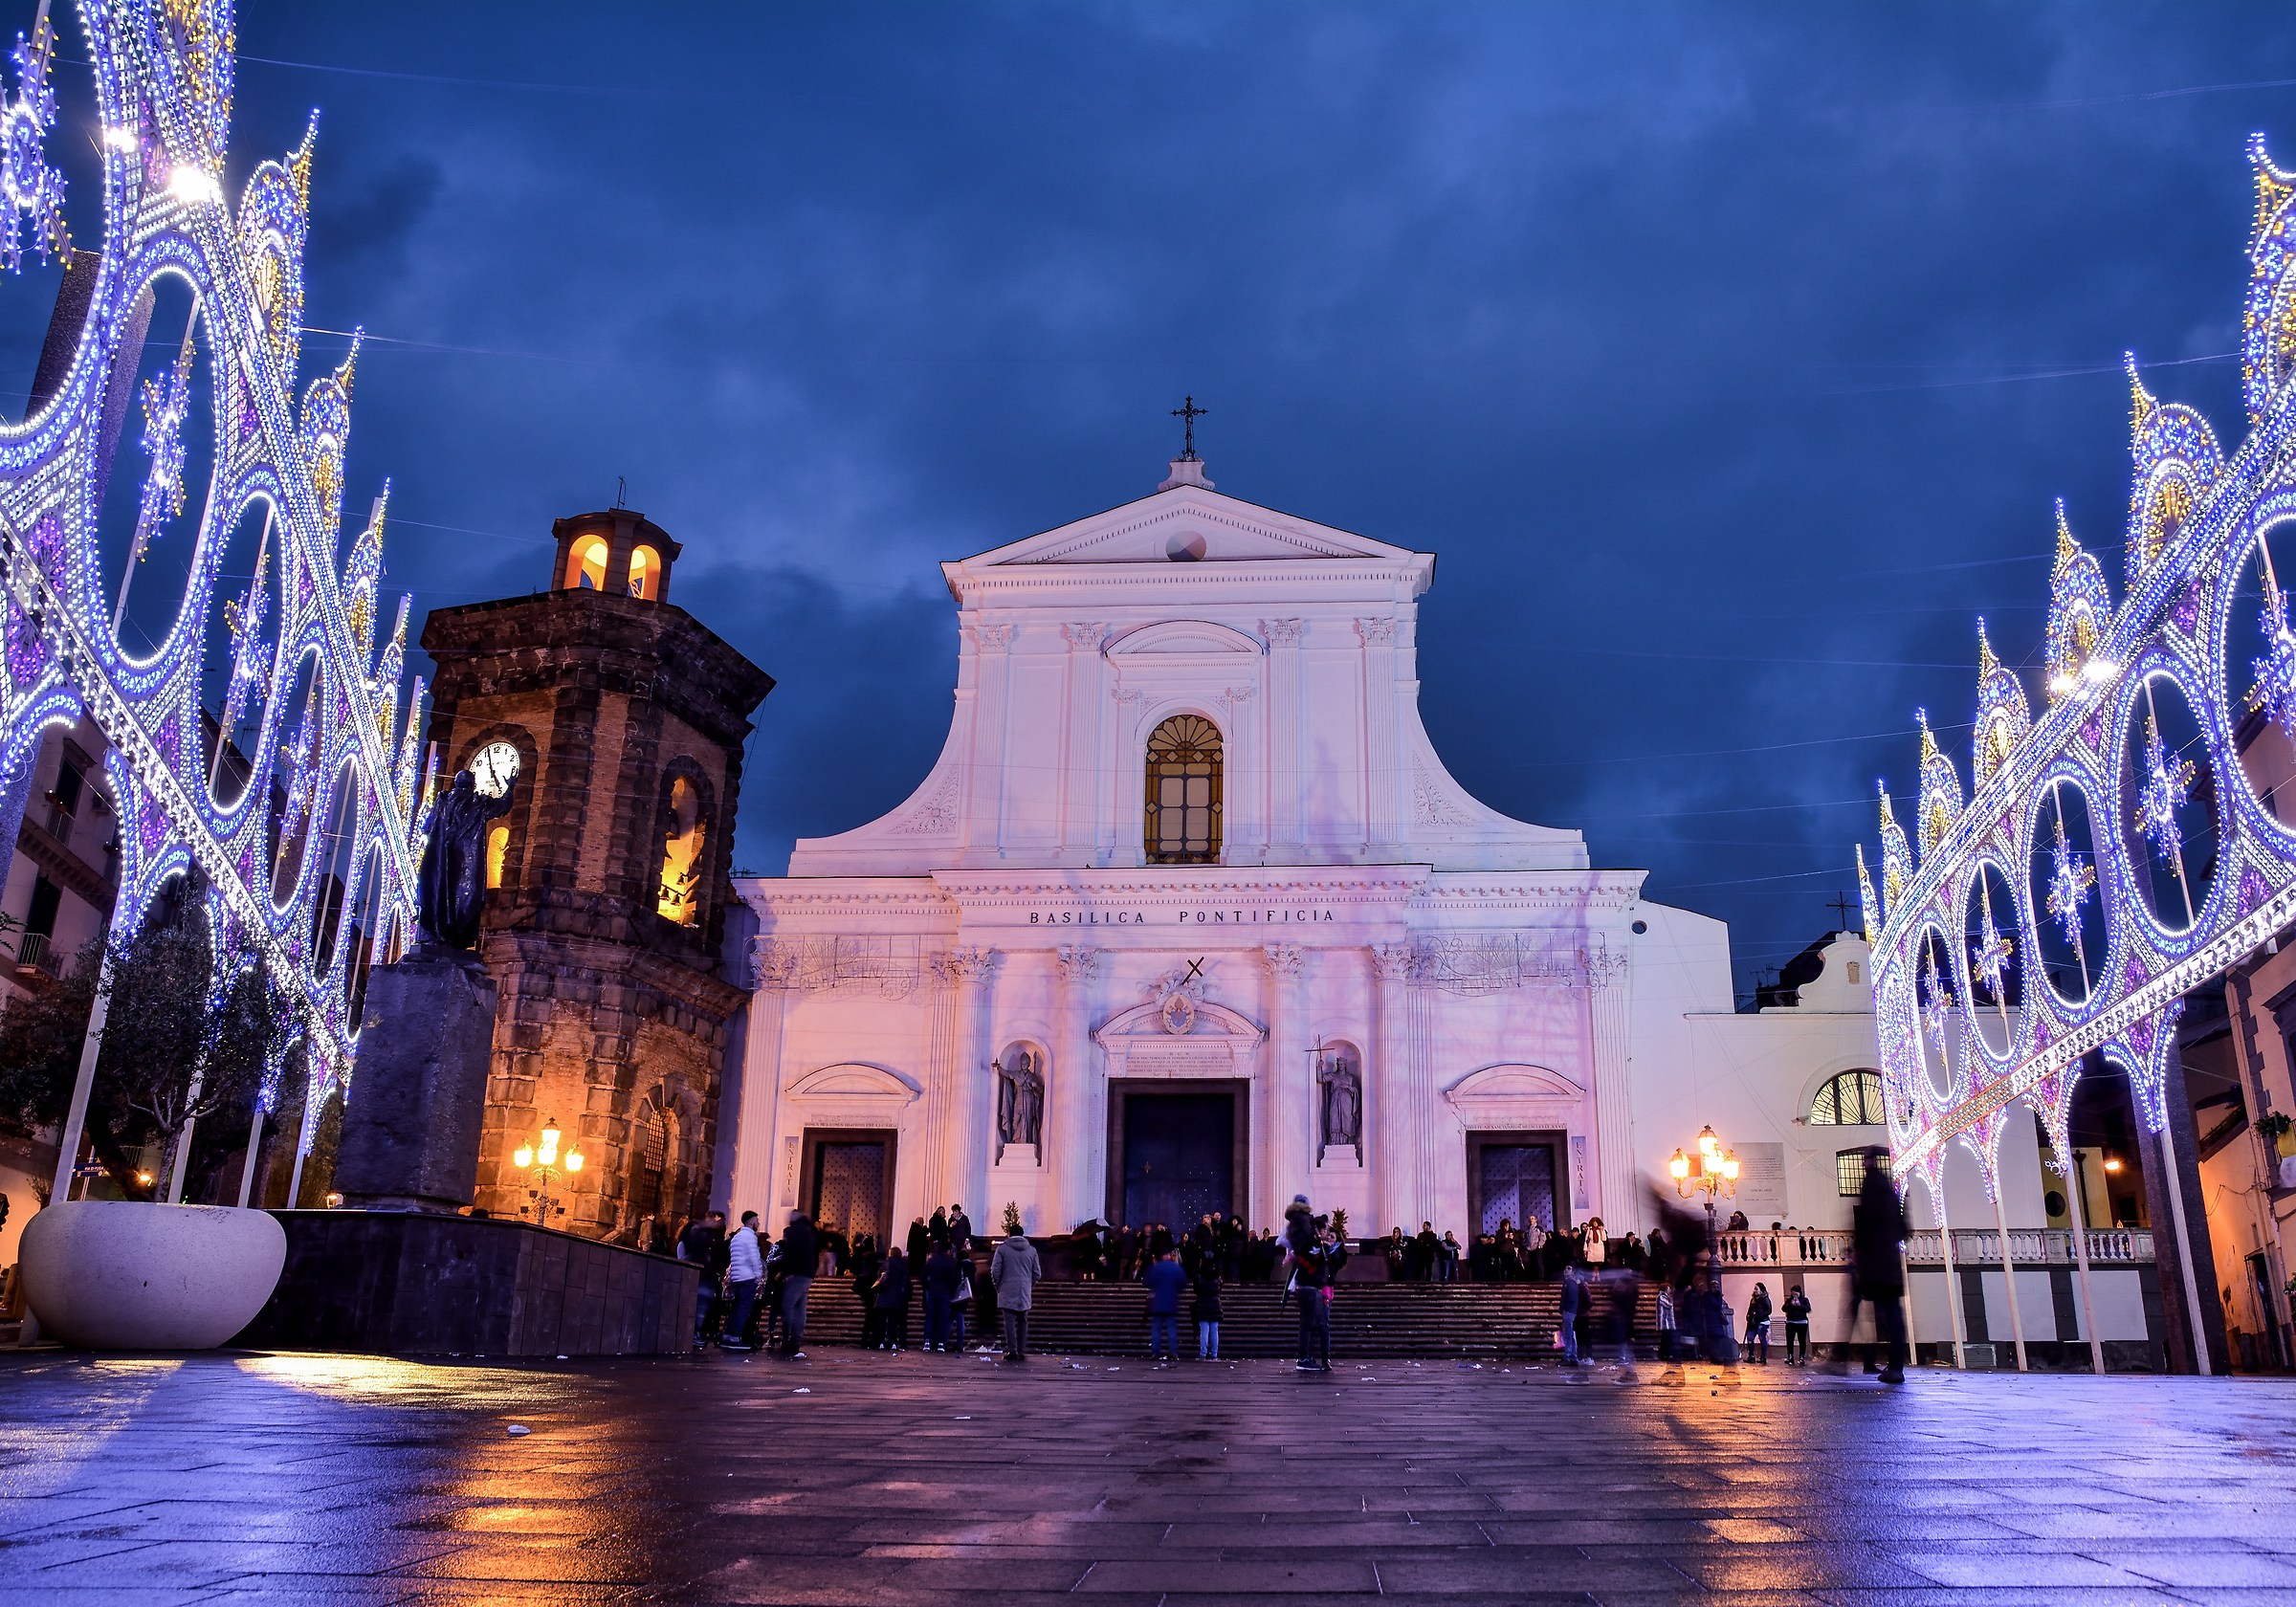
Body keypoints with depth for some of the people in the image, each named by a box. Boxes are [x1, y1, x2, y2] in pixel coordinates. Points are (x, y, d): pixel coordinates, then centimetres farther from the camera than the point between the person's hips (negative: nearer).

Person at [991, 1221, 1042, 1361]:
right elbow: (1037, 1273, 9)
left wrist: (999, 1286, 9)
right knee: (1023, 1322, 11)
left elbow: (995, 1271, -5)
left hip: (1008, 1293, -3)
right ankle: (1022, 1351, 9)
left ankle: (1012, 1350, -10)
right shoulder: (1031, 1250, 9)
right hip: (1025, 1294, 3)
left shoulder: (1002, 1248, -1)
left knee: (1009, 1321, -3)